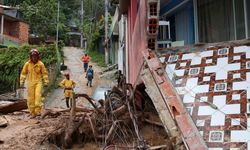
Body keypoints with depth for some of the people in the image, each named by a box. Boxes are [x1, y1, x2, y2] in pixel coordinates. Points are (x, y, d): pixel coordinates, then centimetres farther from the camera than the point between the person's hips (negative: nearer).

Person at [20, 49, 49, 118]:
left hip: (38, 82, -2)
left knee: (38, 95, -21)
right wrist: (21, 83, 3)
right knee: (31, 98, 2)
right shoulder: (27, 64, 0)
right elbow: (23, 73, 7)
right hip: (30, 83, 2)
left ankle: (38, 111, -21)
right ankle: (32, 113, 11)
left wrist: (46, 82, -1)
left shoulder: (40, 64, -3)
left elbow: (44, 73, 4)